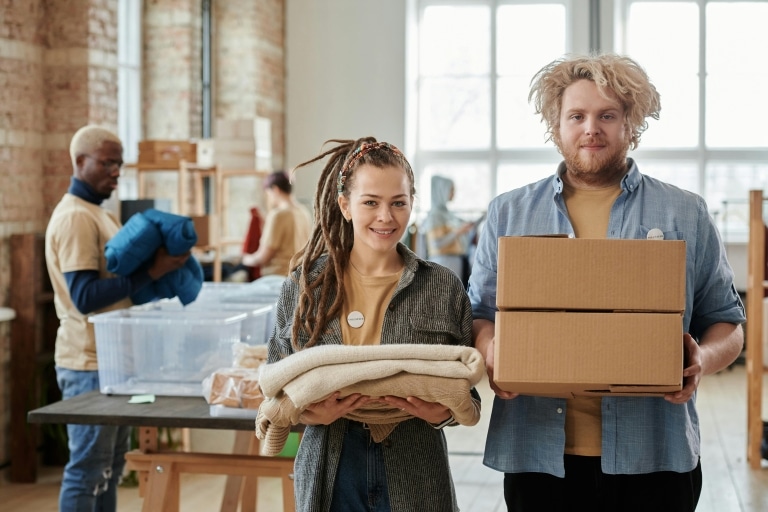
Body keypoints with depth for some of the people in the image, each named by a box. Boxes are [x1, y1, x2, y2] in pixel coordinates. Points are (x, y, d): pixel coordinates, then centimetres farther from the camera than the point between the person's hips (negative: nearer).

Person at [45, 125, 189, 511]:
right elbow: (84, 296, -23)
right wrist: (151, 271, -24)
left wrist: (159, 261, 7)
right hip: (90, 364, -10)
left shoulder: (100, 214, 16)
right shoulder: (75, 218, -16)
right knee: (88, 470, -4)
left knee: (110, 468, 15)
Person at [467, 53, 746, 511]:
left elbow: (727, 323, 9)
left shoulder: (686, 215, 7)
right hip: (537, 452, 1)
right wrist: (490, 349, -11)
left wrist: (703, 360, -13)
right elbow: (479, 314, 11)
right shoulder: (508, 214, 10)